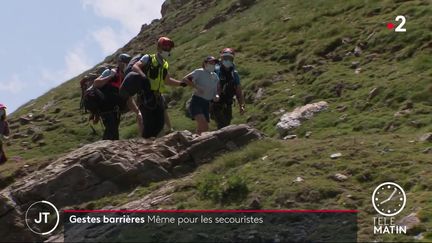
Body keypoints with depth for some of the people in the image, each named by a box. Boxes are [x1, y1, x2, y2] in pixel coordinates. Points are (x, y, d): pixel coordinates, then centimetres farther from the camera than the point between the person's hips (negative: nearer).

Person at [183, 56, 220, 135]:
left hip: (206, 104, 7)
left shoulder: (215, 76, 13)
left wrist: (216, 96, -3)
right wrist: (196, 87, -24)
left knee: (204, 129, 8)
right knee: (203, 124, -28)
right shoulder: (199, 72, -5)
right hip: (196, 102, -7)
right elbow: (185, 79, -14)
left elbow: (215, 91, 20)